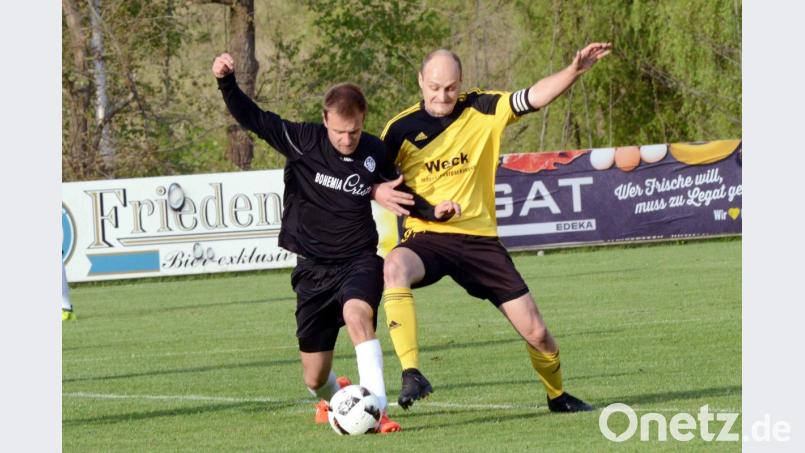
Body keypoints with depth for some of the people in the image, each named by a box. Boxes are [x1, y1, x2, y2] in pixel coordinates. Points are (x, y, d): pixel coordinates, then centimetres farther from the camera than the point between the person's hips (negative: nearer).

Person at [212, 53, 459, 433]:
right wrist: (226, 83, -23)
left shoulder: (374, 152, -3)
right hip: (314, 268, 1)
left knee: (357, 314, -37)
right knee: (314, 378, 6)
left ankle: (376, 408, -41)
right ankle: (333, 398, 45)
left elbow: (400, 196, 14)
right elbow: (251, 117, -7)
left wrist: (433, 212, -3)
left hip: (359, 261, -1)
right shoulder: (304, 141, -8)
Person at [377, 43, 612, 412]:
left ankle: (557, 396, 31)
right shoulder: (401, 129, -1)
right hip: (427, 238, -2)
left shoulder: (481, 110, 2)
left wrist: (575, 70, -21)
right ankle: (411, 374, -41)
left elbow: (534, 97, -5)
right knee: (394, 267, -39)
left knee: (535, 332, 0)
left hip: (479, 239, 2)